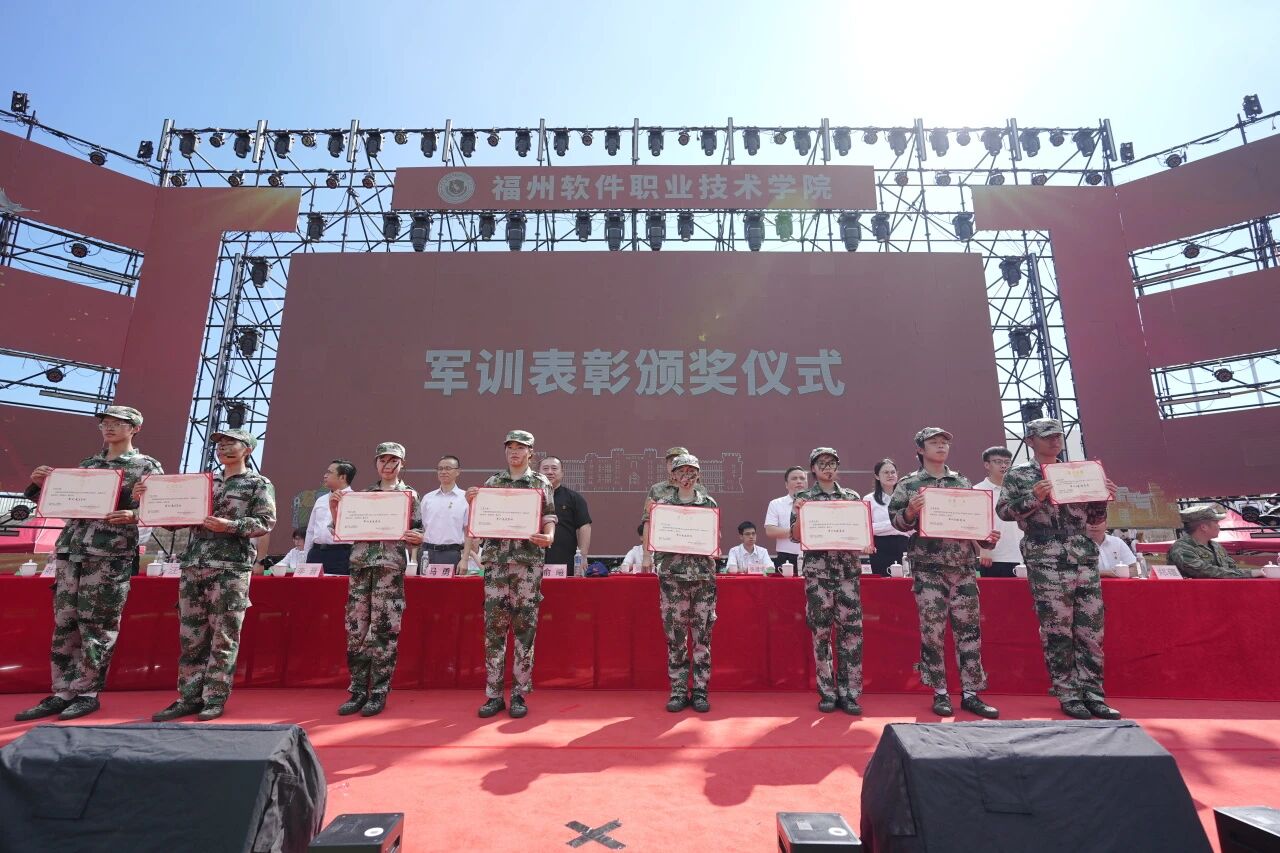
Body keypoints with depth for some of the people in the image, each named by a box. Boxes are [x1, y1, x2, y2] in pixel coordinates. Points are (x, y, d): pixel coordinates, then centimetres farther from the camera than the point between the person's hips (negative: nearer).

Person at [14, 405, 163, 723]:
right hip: (69, 551, 6)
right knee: (64, 624, 9)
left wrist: (133, 515, -27)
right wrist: (39, 484, 4)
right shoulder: (87, 463, 17)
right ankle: (62, 693, 18)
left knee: (96, 626, 0)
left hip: (109, 557, -6)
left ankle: (87, 693, 10)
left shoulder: (147, 466, 0)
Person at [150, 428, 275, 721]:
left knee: (223, 637, -1)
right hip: (193, 565, 5)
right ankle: (189, 698, 18)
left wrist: (229, 526, -19)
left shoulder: (259, 484, 3)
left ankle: (215, 699, 9)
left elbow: (266, 521, -7)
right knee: (191, 635, 8)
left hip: (231, 568, -5)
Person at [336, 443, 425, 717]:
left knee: (384, 630, -2)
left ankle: (379, 693, 10)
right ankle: (358, 691, 17)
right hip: (360, 563, 4)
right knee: (355, 629, 5)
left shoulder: (410, 495, 4)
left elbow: (416, 536, 1)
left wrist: (417, 538, -21)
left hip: (390, 566, -4)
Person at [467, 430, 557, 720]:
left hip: (528, 561, -2)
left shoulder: (541, 483, 6)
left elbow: (549, 520, 1)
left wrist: (549, 537, -19)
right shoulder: (492, 482, 12)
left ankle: (519, 694, 14)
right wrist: (472, 503, -6)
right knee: (493, 625, 3)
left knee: (525, 626, 2)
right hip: (495, 559, 2)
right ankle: (493, 694, 15)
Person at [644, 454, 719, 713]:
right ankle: (678, 691, 16)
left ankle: (700, 691, 18)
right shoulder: (661, 502, 5)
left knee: (702, 634, 5)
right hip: (672, 575, 0)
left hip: (703, 575, 1)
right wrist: (649, 517, -11)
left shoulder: (709, 503, 7)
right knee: (674, 634, 3)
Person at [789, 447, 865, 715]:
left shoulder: (853, 496, 10)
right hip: (817, 571, -2)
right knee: (821, 631, 1)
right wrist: (799, 513, -16)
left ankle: (849, 692, 12)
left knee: (851, 630, 0)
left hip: (849, 570, 2)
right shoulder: (804, 497, 4)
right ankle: (827, 693, 13)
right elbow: (796, 536, 0)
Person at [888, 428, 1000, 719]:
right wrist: (910, 511, -24)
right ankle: (940, 693, 13)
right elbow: (897, 521, -3)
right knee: (932, 630, 1)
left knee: (969, 629, 6)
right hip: (928, 567, -4)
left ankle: (970, 693, 16)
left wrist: (987, 537, -2)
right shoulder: (908, 484, 1)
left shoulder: (963, 482, 13)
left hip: (964, 566, 4)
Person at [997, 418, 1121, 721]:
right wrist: (1035, 498, -19)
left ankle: (1092, 693, 16)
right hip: (1046, 562, -5)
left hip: (1085, 559, 5)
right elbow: (1003, 511, -7)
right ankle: (1068, 694, 9)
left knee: (1091, 629, 5)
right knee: (1057, 630, -1)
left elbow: (1094, 518, 21)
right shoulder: (1018, 475, 4)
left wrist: (1103, 497, 3)